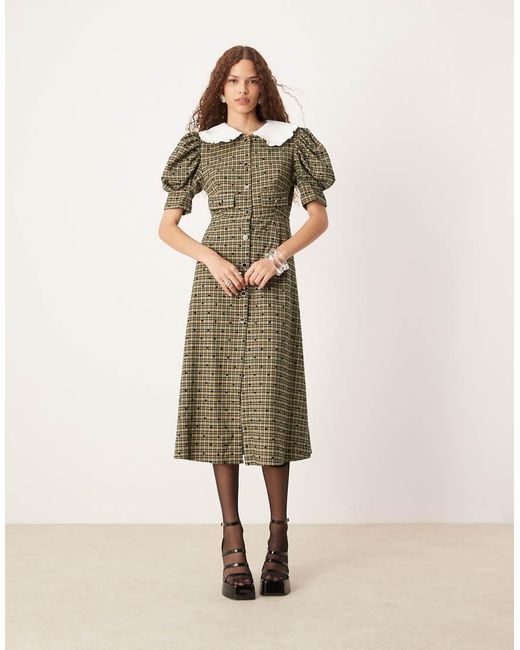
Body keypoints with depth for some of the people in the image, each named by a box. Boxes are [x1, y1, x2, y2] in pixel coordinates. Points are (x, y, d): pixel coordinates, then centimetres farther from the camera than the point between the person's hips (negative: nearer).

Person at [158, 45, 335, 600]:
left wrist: (279, 254, -8)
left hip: (271, 288, -1)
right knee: (219, 407, -2)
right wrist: (211, 258, -9)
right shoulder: (202, 146, 10)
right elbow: (167, 226, 8)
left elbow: (319, 217, 8)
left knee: (269, 407, -5)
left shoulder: (290, 141, 9)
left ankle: (278, 540, 8)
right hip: (216, 286, 1)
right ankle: (233, 544, 6)